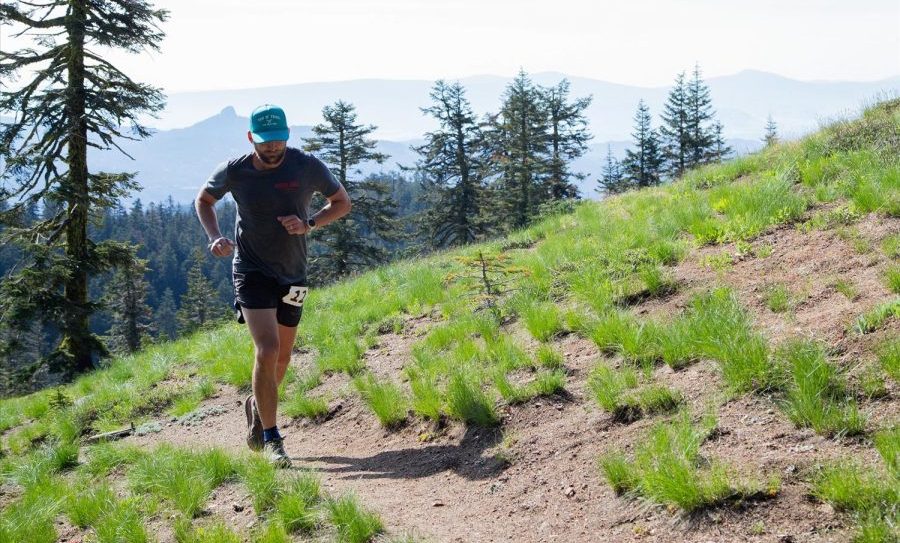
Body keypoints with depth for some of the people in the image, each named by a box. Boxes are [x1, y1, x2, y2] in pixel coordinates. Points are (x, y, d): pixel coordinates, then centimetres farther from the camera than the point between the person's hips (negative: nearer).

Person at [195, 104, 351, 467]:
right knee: (268, 350, -19)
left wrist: (309, 224, -16)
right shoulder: (234, 172, -11)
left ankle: (256, 404, 44)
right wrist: (214, 238, -10)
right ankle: (270, 438, -10)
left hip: (292, 274, 3)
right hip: (252, 271, -3)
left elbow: (342, 202, 2)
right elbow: (204, 200, 8)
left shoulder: (307, 167, -11)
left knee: (282, 358, 14)